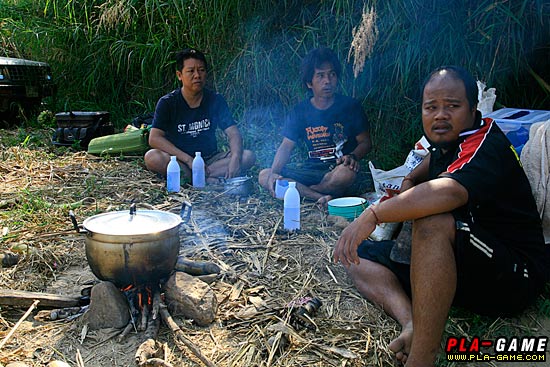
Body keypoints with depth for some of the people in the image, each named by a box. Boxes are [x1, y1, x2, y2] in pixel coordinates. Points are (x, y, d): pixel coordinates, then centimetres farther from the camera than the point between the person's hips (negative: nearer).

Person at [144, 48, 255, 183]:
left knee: (248, 156, -20)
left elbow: (233, 133, -4)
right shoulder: (167, 103, -7)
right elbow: (154, 138, -16)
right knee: (152, 158, -33)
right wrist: (188, 159, -26)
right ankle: (208, 179, -28)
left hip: (210, 159, 3)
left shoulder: (215, 100, 1)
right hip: (179, 160, -2)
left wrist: (235, 158, -27)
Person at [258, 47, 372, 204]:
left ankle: (300, 191, -16)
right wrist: (273, 173, -17)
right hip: (311, 168, 3)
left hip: (338, 169, -3)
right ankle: (320, 197, -28)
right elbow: (286, 146, 2)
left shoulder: (350, 106, 0)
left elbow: (365, 142, 3)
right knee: (264, 176, -17)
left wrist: (352, 157, -21)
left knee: (347, 173, -40)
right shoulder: (300, 111, 6)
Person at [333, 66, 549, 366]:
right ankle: (412, 324, -24)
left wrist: (372, 215, -41)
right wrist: (410, 181, 14)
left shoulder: (485, 146, -18)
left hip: (513, 275, -9)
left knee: (434, 222, -39)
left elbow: (449, 192, -40)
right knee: (358, 255, 2)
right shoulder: (451, 140, 9)